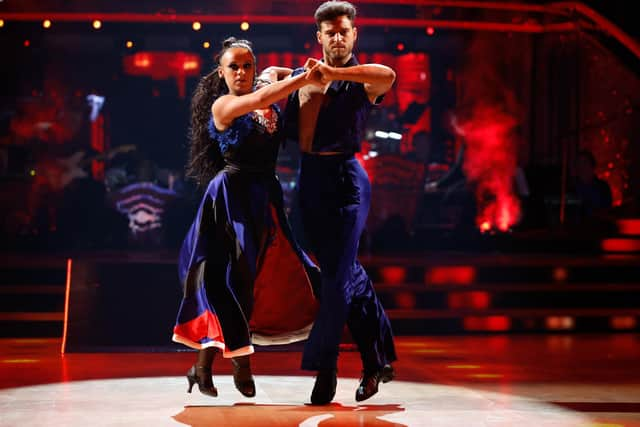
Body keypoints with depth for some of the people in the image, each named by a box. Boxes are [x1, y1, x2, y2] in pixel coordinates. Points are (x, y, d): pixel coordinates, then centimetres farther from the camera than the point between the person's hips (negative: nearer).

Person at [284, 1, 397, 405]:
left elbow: (388, 76, -27)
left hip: (345, 178, -5)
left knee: (337, 275, -8)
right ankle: (378, 359, 21)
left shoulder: (362, 82, -4)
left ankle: (324, 367, 0)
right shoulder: (303, 78, 13)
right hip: (310, 178, 5)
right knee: (347, 270, 11)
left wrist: (333, 73, -31)